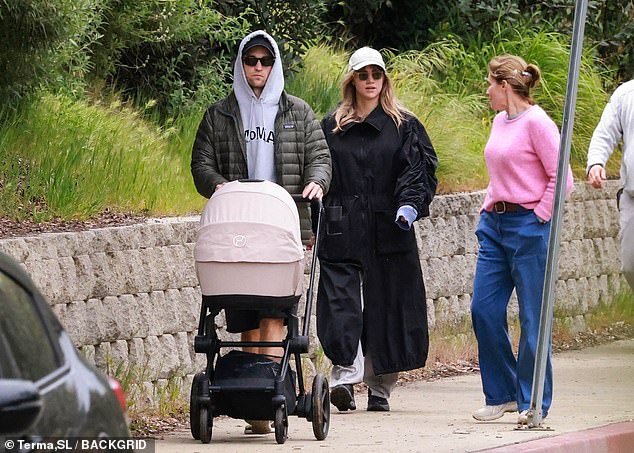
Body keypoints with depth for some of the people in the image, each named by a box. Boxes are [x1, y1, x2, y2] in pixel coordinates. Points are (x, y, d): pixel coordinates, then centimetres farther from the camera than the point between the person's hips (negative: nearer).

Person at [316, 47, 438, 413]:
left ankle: (380, 389, 10)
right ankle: (346, 376, -21)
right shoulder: (332, 127, 12)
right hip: (342, 232, 0)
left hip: (388, 231, 0)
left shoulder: (404, 126, 9)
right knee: (343, 304, -14)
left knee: (386, 307, 2)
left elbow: (419, 168, -1)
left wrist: (410, 204, -19)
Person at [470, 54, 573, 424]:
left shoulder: (536, 122, -13)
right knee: (484, 310, 5)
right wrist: (489, 208, 14)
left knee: (533, 317, -2)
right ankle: (501, 394, 16)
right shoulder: (500, 121, 13)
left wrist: (539, 216, -12)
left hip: (528, 226, -9)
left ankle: (533, 403, 6)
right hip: (495, 224, 9)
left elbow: (561, 178, -14)